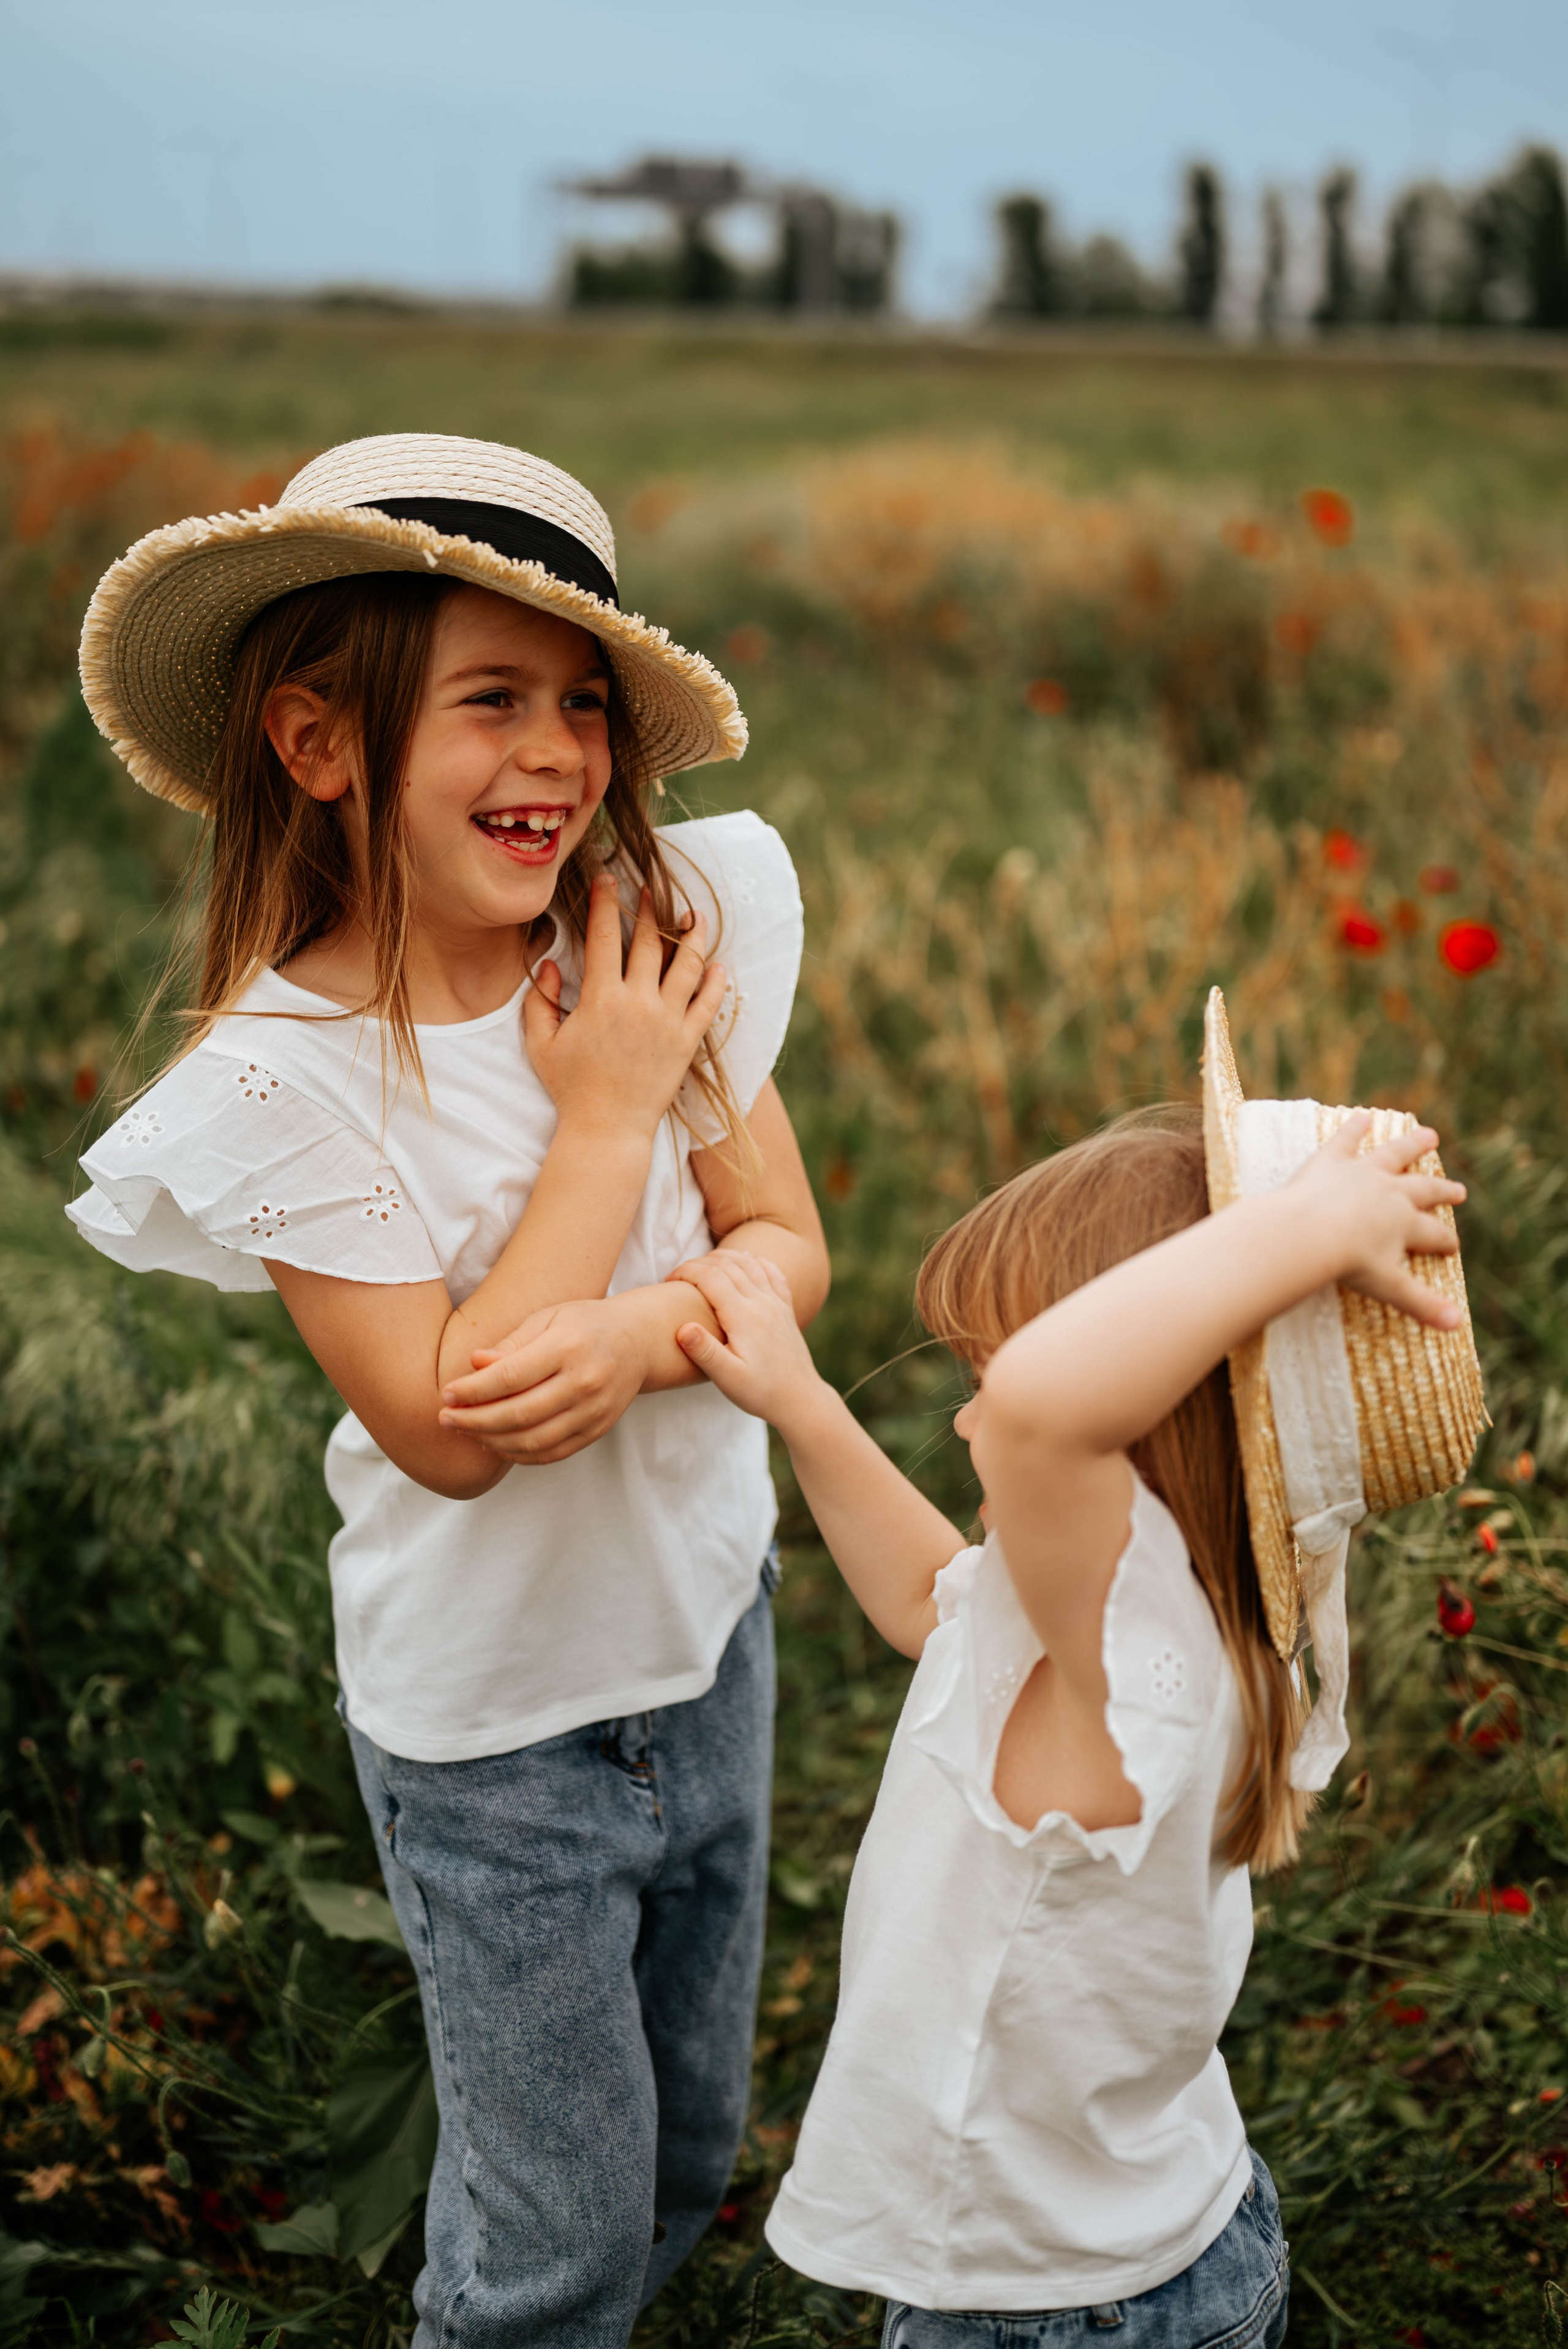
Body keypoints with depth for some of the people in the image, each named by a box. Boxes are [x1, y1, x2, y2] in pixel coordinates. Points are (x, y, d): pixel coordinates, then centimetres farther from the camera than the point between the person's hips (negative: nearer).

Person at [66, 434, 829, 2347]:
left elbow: (788, 1244, -5)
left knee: (688, 2152, 23)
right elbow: (450, 1429, -24)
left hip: (706, 1624, 5)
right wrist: (610, 1113, -24)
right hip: (494, 1733, -4)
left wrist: (642, 1330, -26)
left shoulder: (668, 930, -10)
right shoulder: (284, 1073, -23)